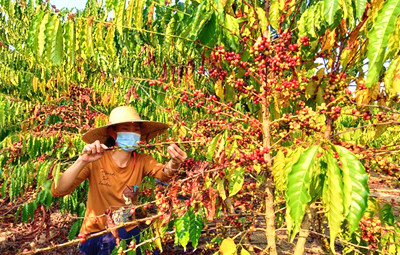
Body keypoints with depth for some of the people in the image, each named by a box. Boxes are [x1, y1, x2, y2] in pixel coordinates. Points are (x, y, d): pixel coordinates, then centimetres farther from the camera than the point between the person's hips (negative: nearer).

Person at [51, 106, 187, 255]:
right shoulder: (96, 161, -15)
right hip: (95, 233, -1)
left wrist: (174, 163, -45)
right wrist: (82, 161, -34)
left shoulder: (142, 161, -7)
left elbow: (163, 174, -24)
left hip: (128, 231, 1)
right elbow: (57, 191, -20)